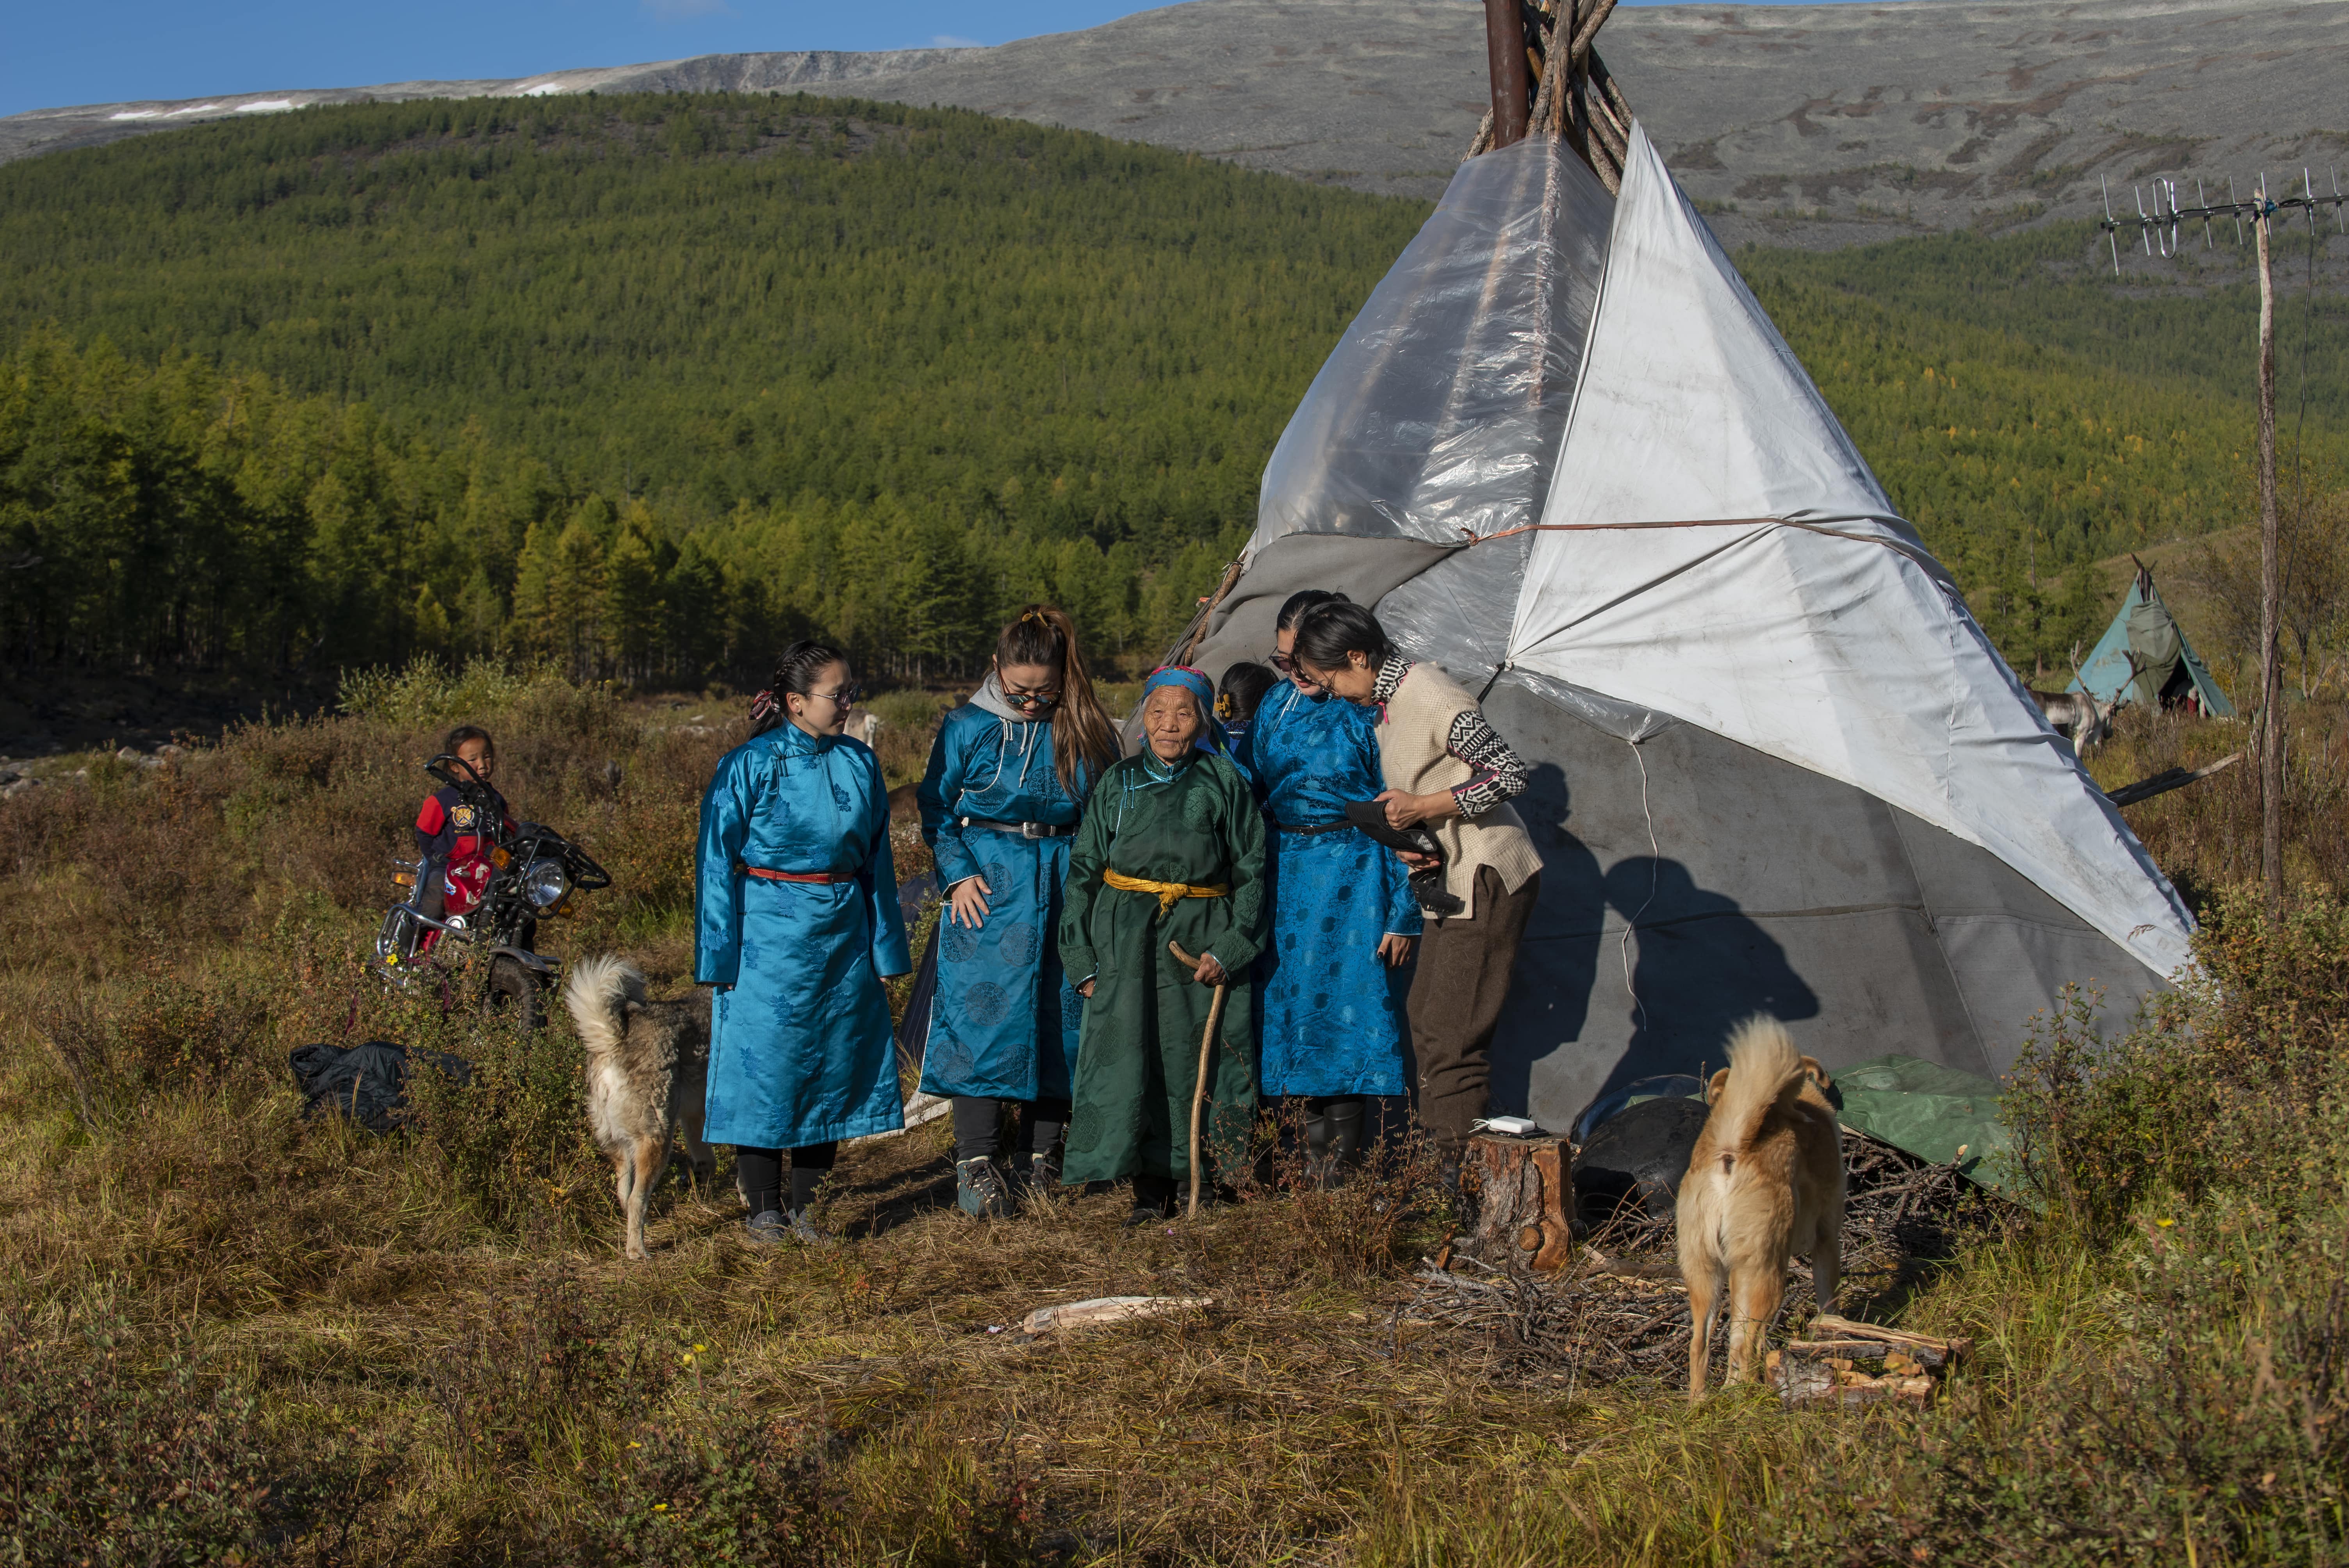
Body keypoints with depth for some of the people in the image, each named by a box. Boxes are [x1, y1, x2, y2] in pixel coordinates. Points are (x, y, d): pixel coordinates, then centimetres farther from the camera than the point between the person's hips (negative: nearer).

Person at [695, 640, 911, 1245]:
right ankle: (765, 1211, 14)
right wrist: (719, 956, -6)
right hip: (768, 935, -4)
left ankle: (806, 1207, 20)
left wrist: (884, 946, 11)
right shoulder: (749, 766, -8)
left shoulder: (860, 763, 5)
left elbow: (877, 858, 12)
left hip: (841, 934, 4)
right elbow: (719, 861, -4)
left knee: (833, 1065, 8)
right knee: (765, 1065, 0)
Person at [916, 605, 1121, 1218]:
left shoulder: (1090, 732, 3)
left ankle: (1043, 1154, 17)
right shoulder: (967, 728, -1)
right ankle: (976, 1163, -1)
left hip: (1066, 887, 2)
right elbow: (936, 809, 6)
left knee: (1061, 1017, 5)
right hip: (989, 888, -2)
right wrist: (957, 874, -5)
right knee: (983, 1015, -7)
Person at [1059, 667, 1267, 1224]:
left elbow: (1251, 873, 5)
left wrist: (1230, 950, -6)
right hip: (1125, 935, 1)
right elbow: (1084, 871, 11)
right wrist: (1083, 961, 4)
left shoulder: (1225, 782, 5)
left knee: (1197, 1057, 1)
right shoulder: (1118, 782, 10)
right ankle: (1151, 1188, 1)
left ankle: (1209, 1174, 13)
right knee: (1129, 1055, -4)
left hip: (1201, 937, -1)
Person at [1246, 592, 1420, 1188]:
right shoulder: (1279, 704, 8)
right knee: (1294, 1001, 8)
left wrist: (1402, 914, -10)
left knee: (1346, 1000, -5)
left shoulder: (1369, 713, -11)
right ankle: (1313, 1153, 18)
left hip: (1352, 875, -6)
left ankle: (1342, 1163, 2)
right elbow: (1255, 791, 17)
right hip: (1286, 870, 7)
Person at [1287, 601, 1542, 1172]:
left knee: (1451, 1034, -11)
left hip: (1490, 876, -10)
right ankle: (1445, 1164, 19)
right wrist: (1404, 837, 6)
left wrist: (1423, 807, -21)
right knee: (1427, 1020, 13)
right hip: (1455, 878, 10)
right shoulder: (1387, 702, 10)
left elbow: (1509, 774, -22)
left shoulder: (1432, 698, -20)